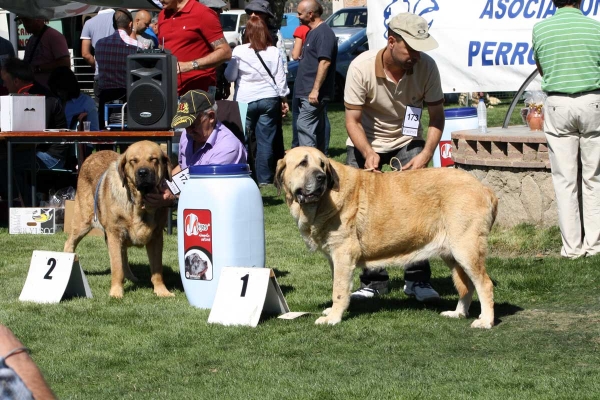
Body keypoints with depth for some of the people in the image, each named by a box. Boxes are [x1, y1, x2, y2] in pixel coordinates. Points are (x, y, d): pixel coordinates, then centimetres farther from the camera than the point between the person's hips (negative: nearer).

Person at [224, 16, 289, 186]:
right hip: (269, 99, 2)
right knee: (265, 140, 4)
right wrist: (284, 99, 14)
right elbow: (280, 79, 5)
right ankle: (264, 178, 4)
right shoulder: (274, 52, 1)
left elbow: (230, 76, 1)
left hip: (245, 100, -2)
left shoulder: (239, 51, -6)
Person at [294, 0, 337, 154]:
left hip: (314, 93, -10)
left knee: (304, 125, -14)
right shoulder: (313, 32, 18)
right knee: (317, 129, 11)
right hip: (307, 92, 10)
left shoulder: (323, 33, -14)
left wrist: (315, 89, -26)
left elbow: (325, 62, -23)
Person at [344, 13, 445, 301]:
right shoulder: (361, 67, -26)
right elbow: (352, 120, -20)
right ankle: (374, 281, 6)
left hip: (407, 141, 1)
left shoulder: (426, 66, -22)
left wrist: (425, 155, -30)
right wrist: (368, 153, -37)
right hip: (365, 142, 0)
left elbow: (436, 117, -14)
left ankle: (417, 279, -6)